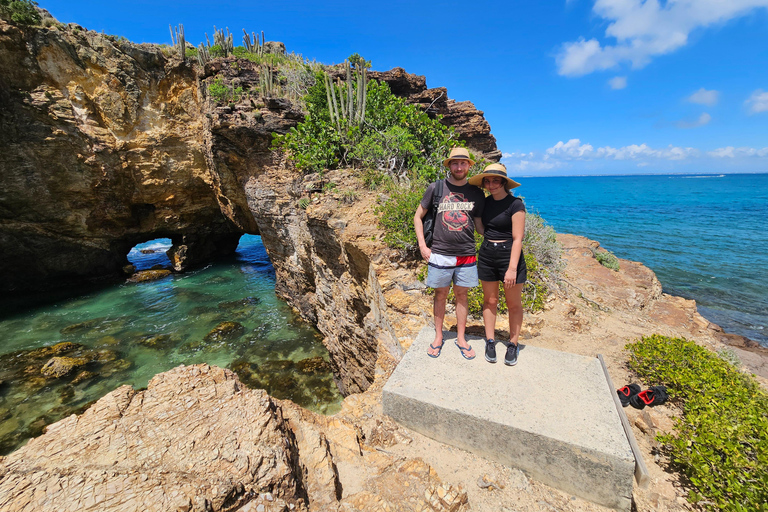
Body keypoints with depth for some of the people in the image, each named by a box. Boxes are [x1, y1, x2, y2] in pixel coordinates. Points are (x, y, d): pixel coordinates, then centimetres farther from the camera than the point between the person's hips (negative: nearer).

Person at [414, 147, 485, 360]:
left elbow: (479, 224, 14)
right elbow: (418, 217, 6)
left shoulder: (476, 193, 7)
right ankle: (438, 336, 28)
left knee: (462, 295, 12)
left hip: (466, 255, 2)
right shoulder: (436, 188, 0)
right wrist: (422, 246, -2)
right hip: (439, 254, -1)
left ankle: (461, 338, 29)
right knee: (440, 295, 10)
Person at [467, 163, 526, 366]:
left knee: (514, 304, 8)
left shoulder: (515, 204, -11)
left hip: (509, 254, -4)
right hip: (486, 254, 5)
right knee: (490, 300, 12)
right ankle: (490, 342, 26)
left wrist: (512, 268, -19)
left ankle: (513, 345, 25)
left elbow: (517, 239, -14)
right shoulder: (486, 202, 6)